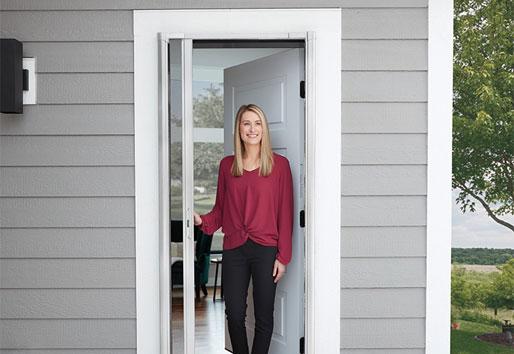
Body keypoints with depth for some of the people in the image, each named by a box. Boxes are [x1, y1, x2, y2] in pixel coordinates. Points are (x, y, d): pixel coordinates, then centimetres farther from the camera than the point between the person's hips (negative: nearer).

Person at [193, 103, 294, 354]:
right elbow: (220, 209, 11)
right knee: (234, 314, 7)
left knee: (263, 317, 6)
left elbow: (285, 213, -4)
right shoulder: (227, 165, 7)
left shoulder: (279, 164, -2)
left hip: (266, 249, -2)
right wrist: (202, 220, -10)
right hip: (234, 249, 3)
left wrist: (283, 257, -7)